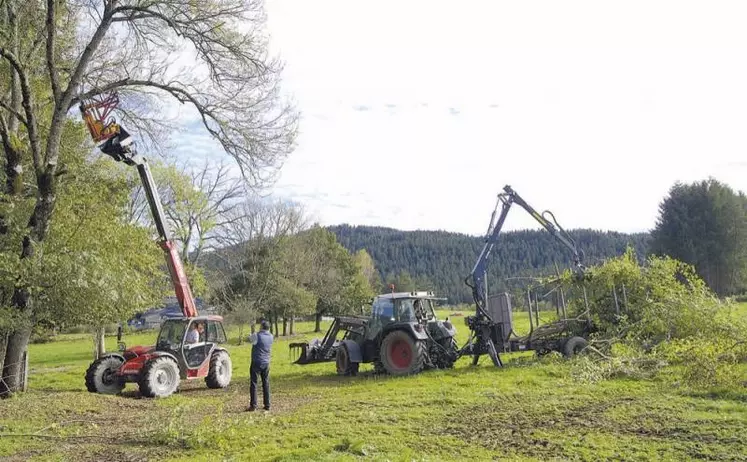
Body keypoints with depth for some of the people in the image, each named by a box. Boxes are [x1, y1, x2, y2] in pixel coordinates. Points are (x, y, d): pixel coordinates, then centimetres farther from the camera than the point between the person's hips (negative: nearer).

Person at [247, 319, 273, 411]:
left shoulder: (257, 335, -14)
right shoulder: (271, 337, 2)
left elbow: (249, 339, 1)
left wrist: (252, 334, 17)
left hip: (256, 363, -5)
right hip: (266, 363, 5)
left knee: (253, 384, 0)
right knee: (266, 384, 11)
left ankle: (253, 405, -2)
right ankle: (267, 405, 13)